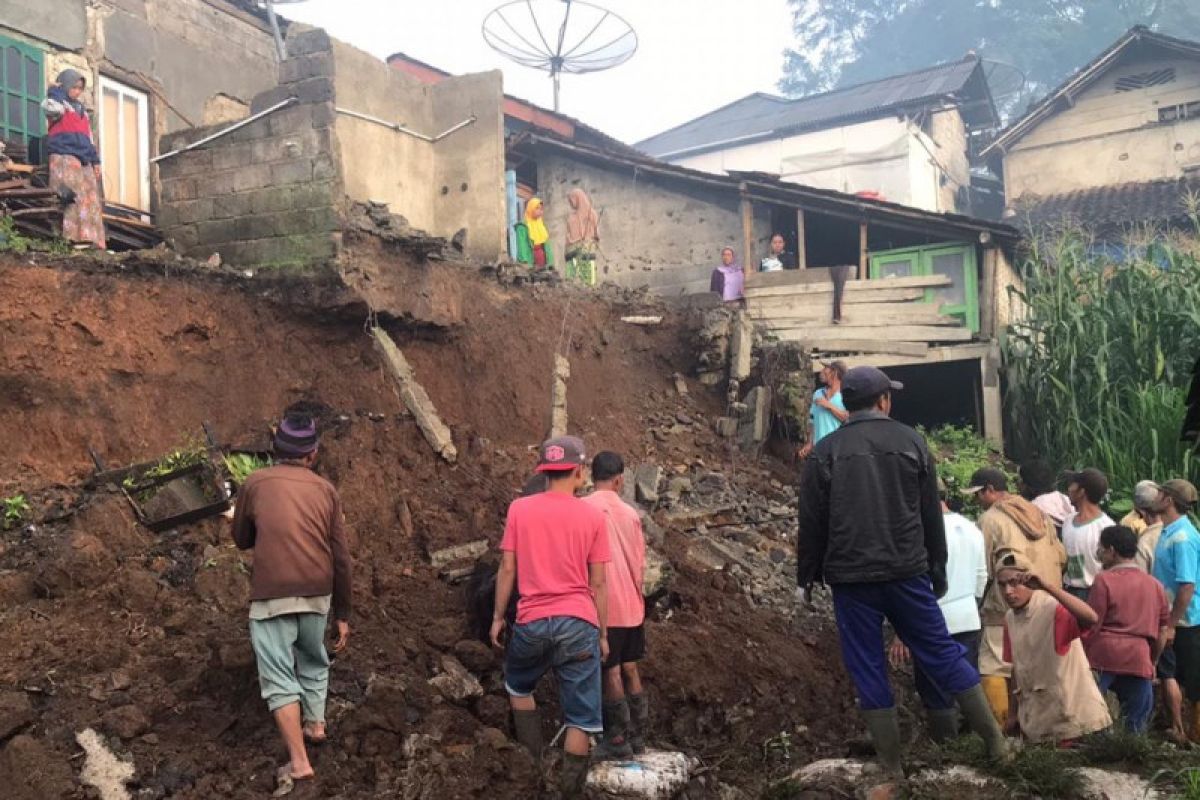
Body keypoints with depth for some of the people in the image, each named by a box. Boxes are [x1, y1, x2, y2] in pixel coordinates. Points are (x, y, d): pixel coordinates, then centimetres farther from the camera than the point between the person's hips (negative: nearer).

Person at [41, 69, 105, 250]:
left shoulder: (81, 109, 27)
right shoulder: (56, 102, 6)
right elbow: (52, 108, -21)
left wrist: (95, 161, 17)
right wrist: (56, 91, -3)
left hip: (84, 160, 7)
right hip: (64, 157, -7)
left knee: (92, 200, -3)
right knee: (79, 194, -23)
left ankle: (95, 242, -7)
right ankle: (77, 238, -29)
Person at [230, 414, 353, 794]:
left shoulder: (255, 484, -1)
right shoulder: (326, 490, 5)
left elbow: (242, 540, 12)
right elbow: (341, 558, 4)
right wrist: (343, 614, 11)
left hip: (272, 596, -3)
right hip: (318, 593, 3)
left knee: (278, 677, 1)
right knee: (313, 659, 27)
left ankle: (298, 761, -3)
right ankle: (315, 722, 40)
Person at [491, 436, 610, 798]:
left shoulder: (519, 508, 1)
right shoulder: (593, 517, -1)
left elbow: (507, 569, 2)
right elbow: (598, 583, 2)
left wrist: (498, 617, 13)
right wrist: (603, 633, 10)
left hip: (532, 622, 1)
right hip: (578, 624, -1)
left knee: (518, 687, 28)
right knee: (580, 718, 7)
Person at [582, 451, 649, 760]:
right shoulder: (630, 513, 6)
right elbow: (639, 563, 12)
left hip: (605, 606, -5)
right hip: (632, 605, 6)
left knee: (611, 671, 1)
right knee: (630, 669, 14)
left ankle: (618, 740, 7)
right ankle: (637, 736, 21)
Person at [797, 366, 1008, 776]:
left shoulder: (825, 452, -3)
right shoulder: (911, 442, 3)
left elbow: (811, 524, -1)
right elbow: (932, 516, 7)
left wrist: (806, 577, 9)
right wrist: (938, 572, 16)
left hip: (850, 578, -2)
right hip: (907, 572, 2)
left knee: (867, 669, 6)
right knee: (942, 653, 12)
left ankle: (891, 764, 12)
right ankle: (996, 741, 19)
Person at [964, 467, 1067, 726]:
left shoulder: (990, 519, -9)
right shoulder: (1039, 514, 12)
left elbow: (982, 568, -9)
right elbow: (1061, 557, 13)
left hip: (1008, 607, -7)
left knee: (993, 667, -3)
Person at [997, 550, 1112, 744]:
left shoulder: (1053, 608, -18)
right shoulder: (1009, 619, 3)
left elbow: (1091, 618, -39)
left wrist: (1046, 586, -39)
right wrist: (1012, 714, 12)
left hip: (1072, 717, -6)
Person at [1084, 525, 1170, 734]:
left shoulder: (1104, 580, -5)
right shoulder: (1155, 585, 11)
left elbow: (1090, 625, -6)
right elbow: (1162, 632, 17)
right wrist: (1153, 662, 29)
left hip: (1103, 655, -4)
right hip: (1139, 660, 4)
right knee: (1136, 724, 12)